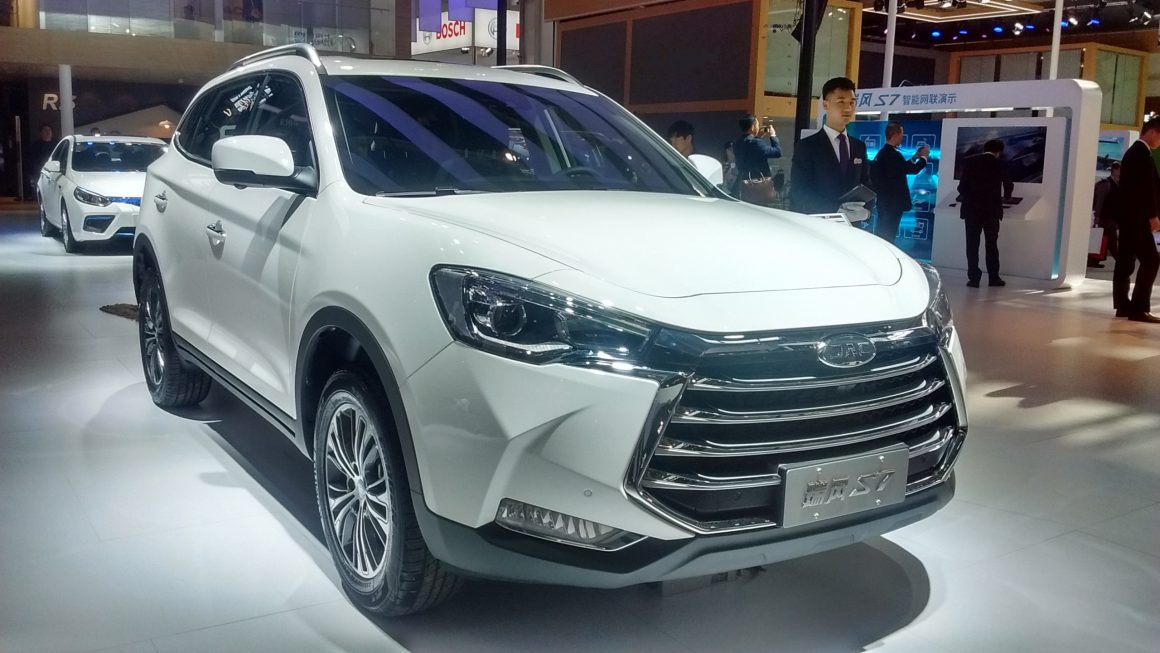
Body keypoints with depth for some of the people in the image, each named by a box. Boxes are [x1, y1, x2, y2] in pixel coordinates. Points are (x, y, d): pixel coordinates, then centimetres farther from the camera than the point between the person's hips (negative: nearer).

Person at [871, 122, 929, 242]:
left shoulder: (884, 152, 9)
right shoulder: (892, 154, -21)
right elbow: (913, 169, -20)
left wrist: (915, 157, 18)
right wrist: (924, 156, -4)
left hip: (884, 200, 10)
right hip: (893, 202, -10)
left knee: (881, 232, 16)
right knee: (889, 234, -3)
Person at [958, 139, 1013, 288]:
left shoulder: (969, 162, -1)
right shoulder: (1000, 164, 0)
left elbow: (962, 187, -2)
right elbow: (1008, 186, 10)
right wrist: (1004, 197, 32)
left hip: (971, 209, 0)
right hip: (991, 210, 0)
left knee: (972, 245, 2)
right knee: (991, 244, 10)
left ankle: (974, 278, -2)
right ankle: (993, 278, 12)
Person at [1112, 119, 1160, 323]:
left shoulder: (1132, 152, 18)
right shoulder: (1142, 153, -12)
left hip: (1128, 216, 10)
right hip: (1138, 217, -10)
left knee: (1125, 261, 8)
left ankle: (1123, 306, 11)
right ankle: (1139, 308, -12)